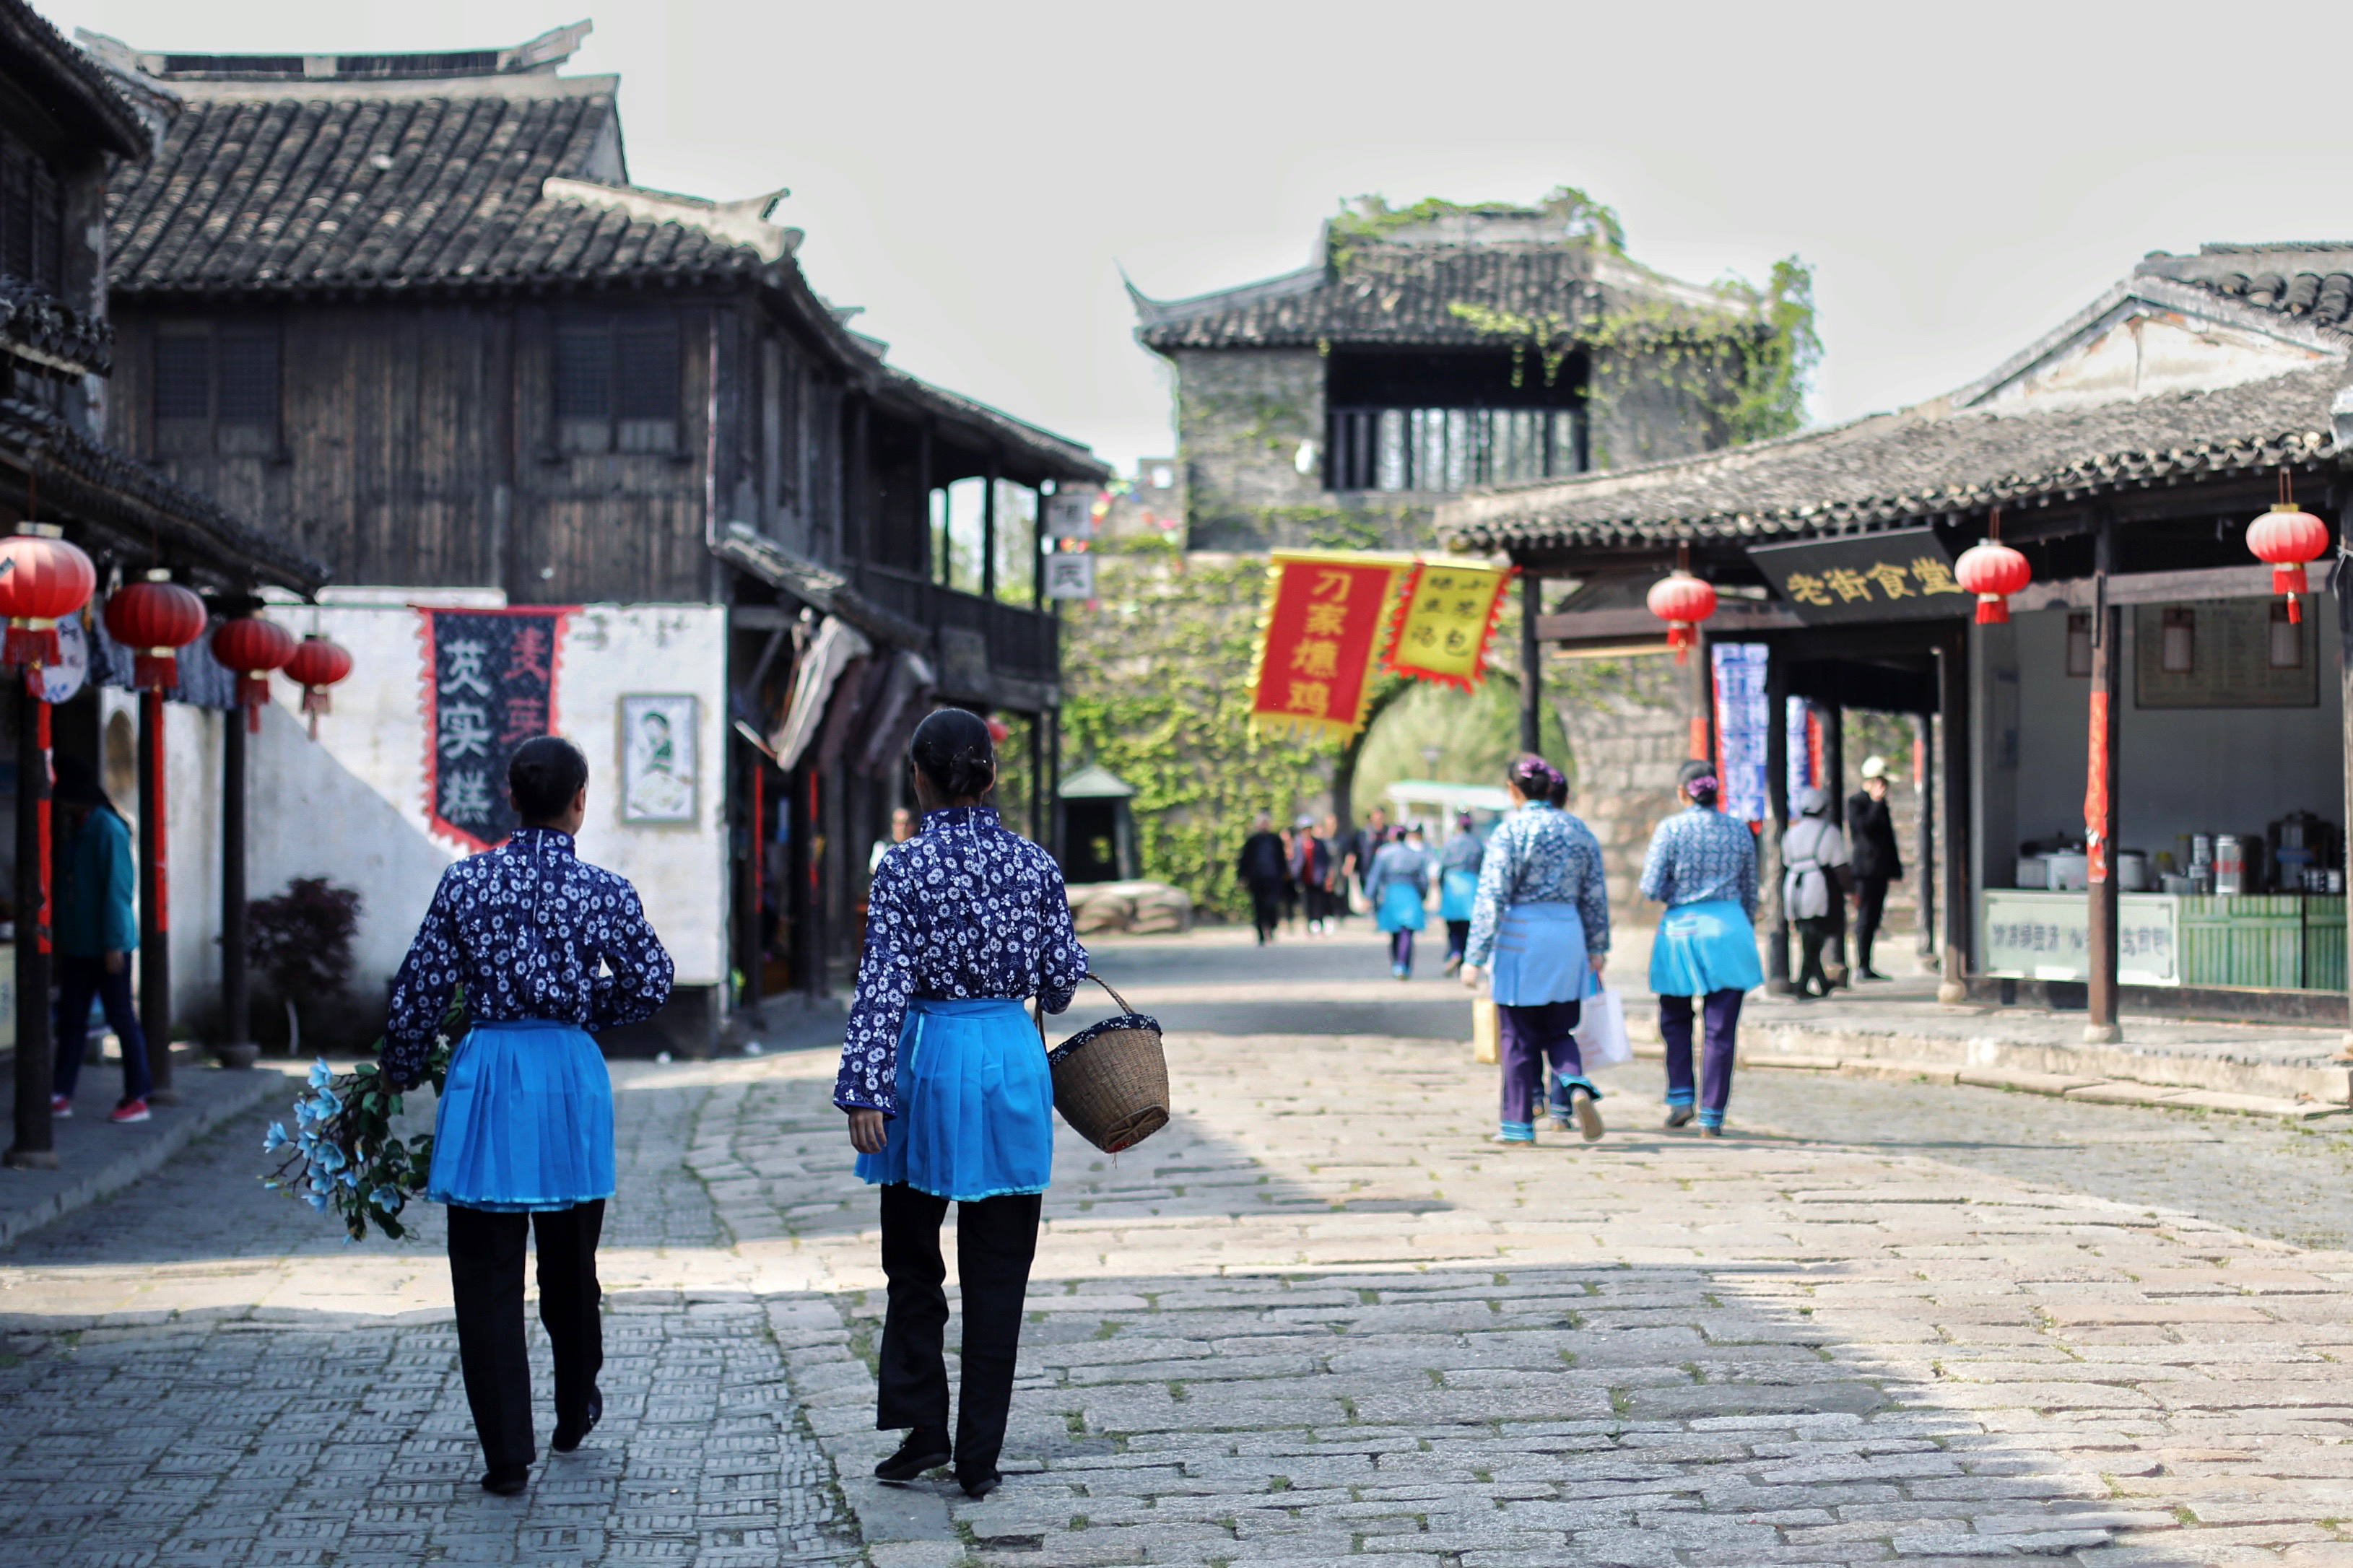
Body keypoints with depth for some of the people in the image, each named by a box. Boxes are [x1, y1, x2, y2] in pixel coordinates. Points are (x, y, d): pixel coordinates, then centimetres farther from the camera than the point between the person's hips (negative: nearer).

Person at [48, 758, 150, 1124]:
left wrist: (114, 943, -20)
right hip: (78, 945, 8)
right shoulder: (76, 829, 12)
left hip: (107, 946, -8)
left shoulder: (107, 829, -14)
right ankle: (60, 1096, 11)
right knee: (71, 1018, 8)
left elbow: (118, 888, -17)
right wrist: (63, 939, 16)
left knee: (122, 1019, -1)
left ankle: (137, 1099, 5)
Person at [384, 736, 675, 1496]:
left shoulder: (467, 881, -4)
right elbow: (651, 984, 1)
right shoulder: (606, 891, -4)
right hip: (570, 1076, 1)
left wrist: (400, 1073, 14)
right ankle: (575, 1414, 38)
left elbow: (419, 988, -1)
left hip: (488, 1076, -1)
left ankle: (508, 1453, 2)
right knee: (570, 1264, 20)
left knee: (488, 1275, 4)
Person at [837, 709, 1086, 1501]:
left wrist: (865, 1089, -13)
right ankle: (980, 1456, 9)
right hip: (1012, 1059, 2)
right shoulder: (1034, 864, 0)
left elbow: (883, 984, -13)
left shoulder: (906, 868, -8)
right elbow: (1063, 976, 7)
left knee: (913, 1261, 16)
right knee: (997, 1271, 8)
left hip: (930, 1057, -2)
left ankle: (923, 1427, 12)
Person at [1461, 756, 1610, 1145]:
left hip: (1522, 937, -4)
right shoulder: (1579, 830, 8)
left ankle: (1519, 1124, 9)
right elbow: (1595, 896, 12)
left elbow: (1491, 898, -11)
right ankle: (1575, 1086, -15)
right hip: (1568, 936, 4)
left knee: (1519, 1036, 5)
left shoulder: (1509, 831, -8)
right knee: (1559, 1031, 14)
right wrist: (1597, 948, 21)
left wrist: (1475, 957, -9)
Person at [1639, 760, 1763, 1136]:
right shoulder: (1740, 832, 5)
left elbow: (1651, 888, -9)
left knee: (1675, 1020, 19)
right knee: (1721, 1030, 3)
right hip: (1728, 930, 1)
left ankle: (1680, 1098, 6)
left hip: (1681, 930, -1)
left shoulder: (1671, 829, -5)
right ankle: (1712, 1117, 2)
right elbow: (1750, 894, 13)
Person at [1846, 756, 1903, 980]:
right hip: (1865, 870, -9)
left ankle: (1866, 967, 11)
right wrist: (1877, 803, -18)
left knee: (1873, 918, 8)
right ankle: (1862, 967, -9)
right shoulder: (1855, 801, -5)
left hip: (1879, 871, 9)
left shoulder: (1880, 803, 20)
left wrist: (1895, 868, 21)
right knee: (1865, 918, -10)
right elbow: (1865, 826, -21)